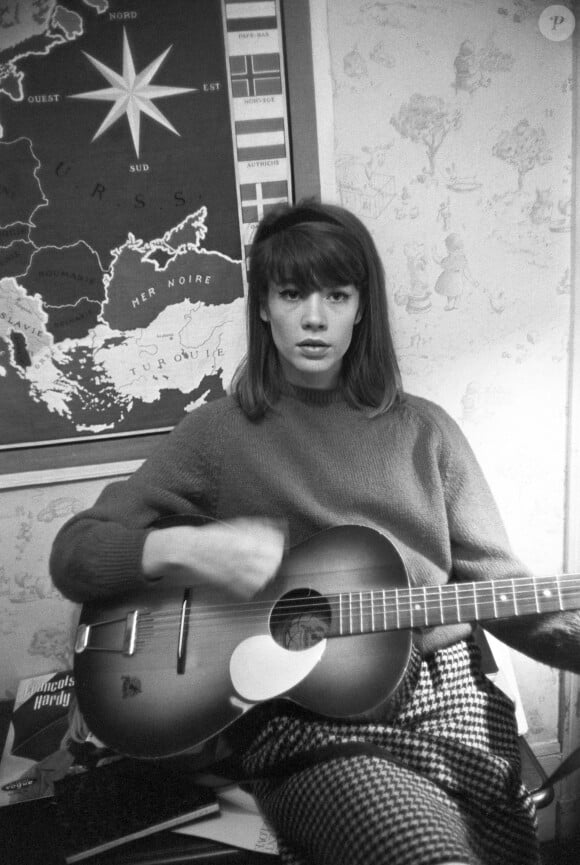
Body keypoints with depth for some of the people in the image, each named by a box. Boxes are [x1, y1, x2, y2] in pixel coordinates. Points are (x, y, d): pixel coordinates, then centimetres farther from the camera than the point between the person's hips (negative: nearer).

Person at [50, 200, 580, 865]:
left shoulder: (423, 430, 8)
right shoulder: (219, 433, -1)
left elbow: (496, 582, 7)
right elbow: (72, 553, -2)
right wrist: (186, 549, -19)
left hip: (449, 698, 4)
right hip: (302, 725, -3)